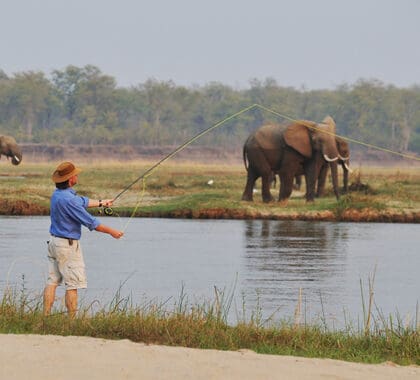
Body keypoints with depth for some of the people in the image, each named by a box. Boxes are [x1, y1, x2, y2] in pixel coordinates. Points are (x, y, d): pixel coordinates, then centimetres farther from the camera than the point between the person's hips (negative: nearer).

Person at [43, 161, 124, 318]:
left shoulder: (57, 194, 6)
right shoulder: (68, 199, -23)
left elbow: (81, 202, 23)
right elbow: (90, 222, -19)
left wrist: (100, 203, 33)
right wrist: (111, 232, -8)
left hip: (54, 241, 9)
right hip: (68, 246, -9)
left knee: (52, 281, 9)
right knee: (73, 284, -2)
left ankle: (45, 316, 8)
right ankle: (72, 319, -1)